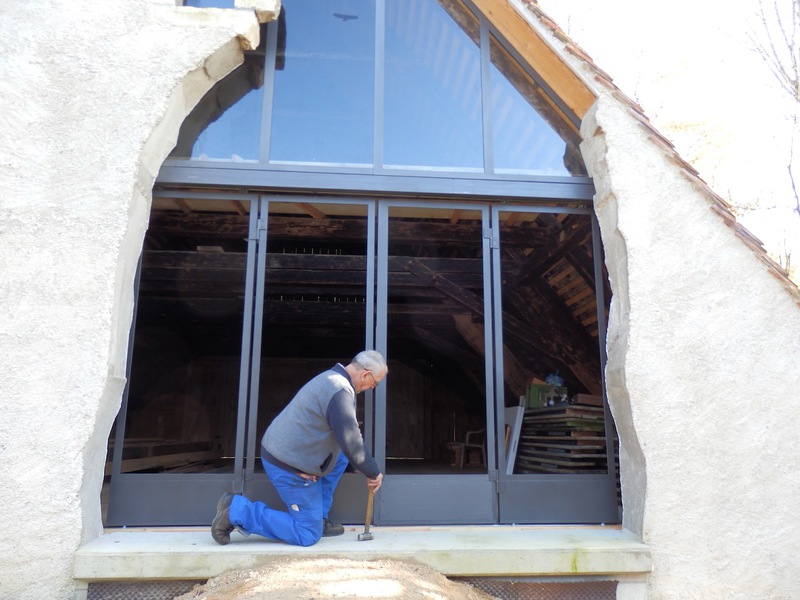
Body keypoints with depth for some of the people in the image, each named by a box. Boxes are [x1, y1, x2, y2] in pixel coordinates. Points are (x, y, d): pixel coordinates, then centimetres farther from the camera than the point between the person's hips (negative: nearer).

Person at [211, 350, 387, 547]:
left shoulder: (332, 377, 10)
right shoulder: (340, 391, -22)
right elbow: (351, 443, -23)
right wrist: (374, 473, -8)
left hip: (278, 450, 10)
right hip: (290, 466, -10)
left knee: (340, 457, 19)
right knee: (308, 535, 0)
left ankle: (319, 518, 19)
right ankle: (237, 511, -2)